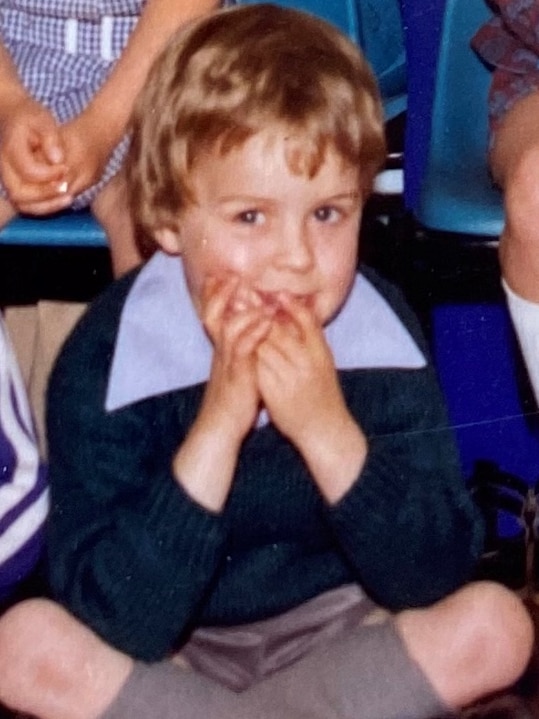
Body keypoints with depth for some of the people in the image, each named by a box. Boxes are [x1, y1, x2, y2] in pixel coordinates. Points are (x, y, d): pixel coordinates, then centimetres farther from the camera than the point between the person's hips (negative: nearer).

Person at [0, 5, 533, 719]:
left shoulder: (383, 333, -17)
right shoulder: (106, 358, -23)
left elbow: (435, 578, -17)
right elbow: (124, 621, -27)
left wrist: (328, 431, -32)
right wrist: (217, 427, -37)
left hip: (330, 631, 2)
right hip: (163, 649, -1)